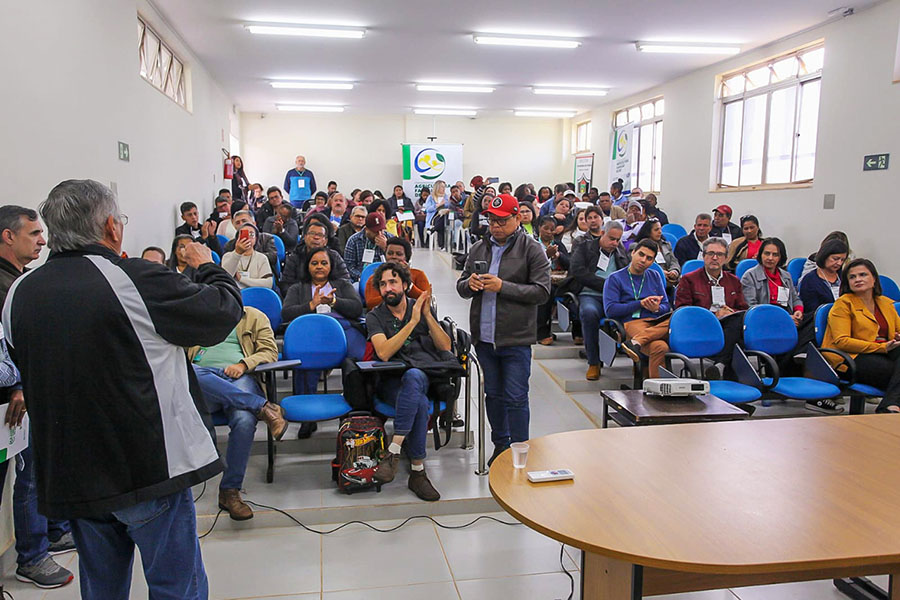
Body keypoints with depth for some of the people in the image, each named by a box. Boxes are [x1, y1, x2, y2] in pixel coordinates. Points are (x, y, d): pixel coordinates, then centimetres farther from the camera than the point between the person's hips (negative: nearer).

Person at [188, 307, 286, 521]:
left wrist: (243, 365, -8)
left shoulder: (254, 317, 23)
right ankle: (263, 407, -33)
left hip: (239, 378, -1)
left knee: (245, 420, -34)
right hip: (202, 379, 2)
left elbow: (270, 352, 11)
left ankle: (230, 491, -21)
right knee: (191, 374, -37)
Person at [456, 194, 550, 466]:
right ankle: (500, 444, 32)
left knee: (516, 398, -2)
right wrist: (469, 284, -10)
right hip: (484, 337, 5)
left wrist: (502, 287, -19)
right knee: (493, 394, 17)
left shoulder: (532, 249, -4)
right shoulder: (479, 248, 11)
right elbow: (461, 286, 14)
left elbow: (542, 291, -11)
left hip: (516, 339, -5)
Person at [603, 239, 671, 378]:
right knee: (659, 347, -39)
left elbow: (665, 306, 19)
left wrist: (657, 308, -8)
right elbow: (610, 310, -4)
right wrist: (640, 304, -7)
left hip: (657, 322, 5)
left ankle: (636, 341, -39)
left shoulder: (655, 276, 24)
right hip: (632, 323, -5)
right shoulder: (615, 278, 9)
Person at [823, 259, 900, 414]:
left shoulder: (886, 303, 22)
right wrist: (882, 347, -17)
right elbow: (841, 341, -9)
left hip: (884, 355, 6)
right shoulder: (843, 303, 3)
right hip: (852, 359, -6)